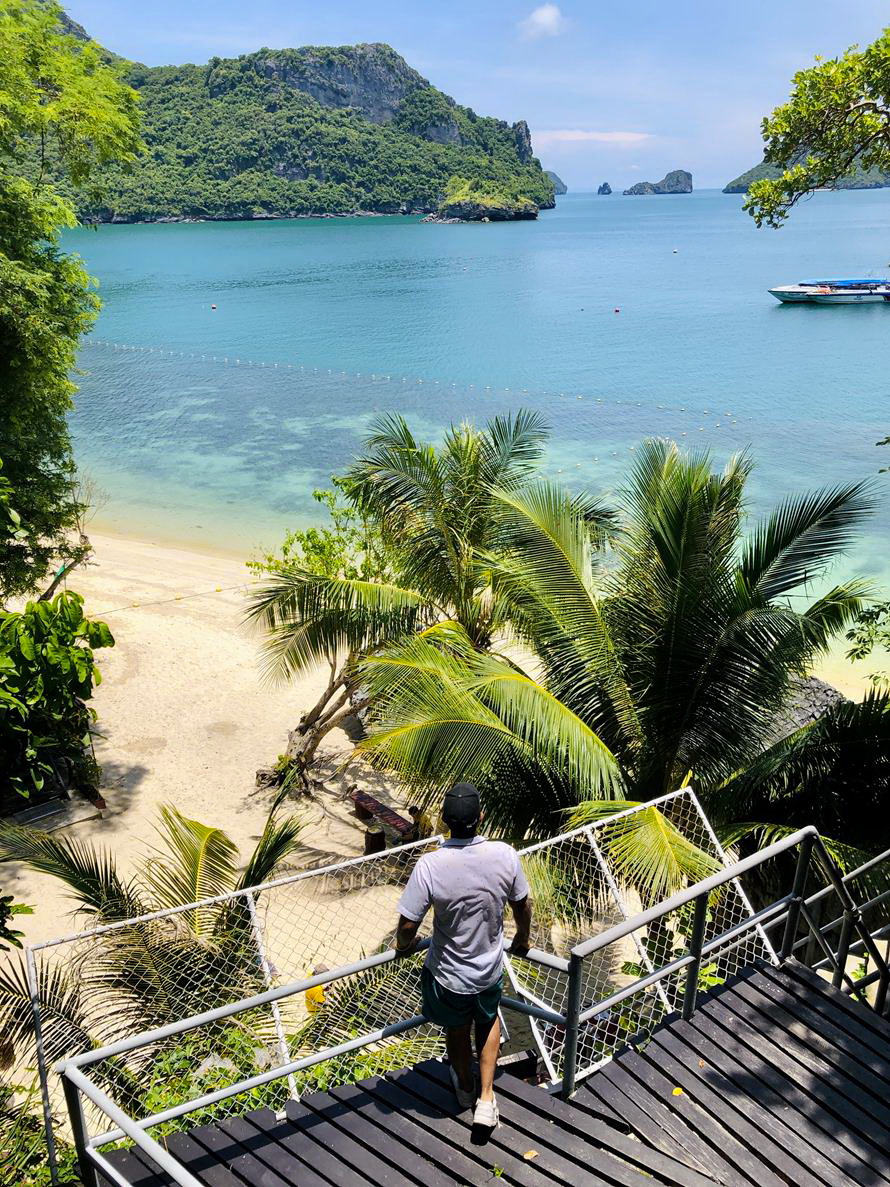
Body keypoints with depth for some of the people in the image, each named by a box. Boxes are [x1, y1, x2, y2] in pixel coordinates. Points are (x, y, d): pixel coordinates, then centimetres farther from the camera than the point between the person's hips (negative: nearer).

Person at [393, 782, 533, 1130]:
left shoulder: (430, 865, -31)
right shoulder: (504, 855, -24)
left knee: (457, 1029, 28)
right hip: (490, 968, 1)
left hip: (448, 974, -1)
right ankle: (486, 1098, 33)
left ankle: (465, 1087, 54)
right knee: (489, 1021, 32)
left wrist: (404, 944, 2)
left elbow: (408, 925, -22)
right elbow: (522, 906, -7)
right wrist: (523, 938, 14)